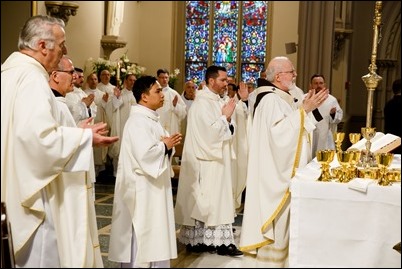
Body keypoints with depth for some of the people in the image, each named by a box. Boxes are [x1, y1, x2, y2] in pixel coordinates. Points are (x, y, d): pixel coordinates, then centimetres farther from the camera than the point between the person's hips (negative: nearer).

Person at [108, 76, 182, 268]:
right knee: (142, 236, -1)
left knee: (153, 235, 16)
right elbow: (145, 155, -29)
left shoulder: (150, 119, 13)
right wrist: (165, 146, -13)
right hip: (142, 190, -10)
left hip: (153, 188, 10)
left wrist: (168, 144, -3)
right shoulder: (138, 121, -18)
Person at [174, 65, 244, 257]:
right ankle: (197, 239, 11)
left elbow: (225, 130, 13)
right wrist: (225, 116, -12)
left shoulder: (218, 100, 12)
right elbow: (209, 131, -22)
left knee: (218, 200, 9)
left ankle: (216, 239, 14)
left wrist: (227, 119, -6)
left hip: (217, 159, 9)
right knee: (203, 201, -1)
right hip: (205, 160, -9)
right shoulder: (202, 102, -15)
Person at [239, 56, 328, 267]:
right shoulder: (270, 100, -18)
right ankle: (273, 256, 9)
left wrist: (308, 108, 7)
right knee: (279, 211, -3)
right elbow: (280, 132, -29)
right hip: (277, 169, -10)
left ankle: (276, 250, 26)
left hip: (287, 166, 10)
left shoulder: (282, 97, 13)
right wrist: (304, 110, -27)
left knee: (285, 211, 15)